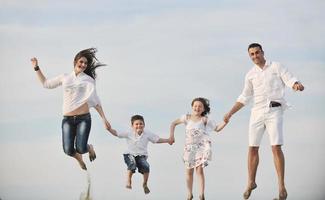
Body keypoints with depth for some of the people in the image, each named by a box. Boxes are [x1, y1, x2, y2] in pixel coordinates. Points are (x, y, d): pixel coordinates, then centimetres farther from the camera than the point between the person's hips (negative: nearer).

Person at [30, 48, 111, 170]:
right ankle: (79, 159, 28)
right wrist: (36, 68, 22)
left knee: (80, 149, -16)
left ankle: (90, 148, 24)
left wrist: (104, 118, -1)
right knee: (68, 150, -10)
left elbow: (95, 100, 7)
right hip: (67, 119, 2)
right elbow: (46, 84, 25)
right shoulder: (65, 77, 14)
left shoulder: (88, 80, 8)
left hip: (83, 118, -2)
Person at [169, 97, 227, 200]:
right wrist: (172, 135, 5)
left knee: (199, 169, -12)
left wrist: (225, 122, -11)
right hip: (189, 147, 3)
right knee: (189, 171, 8)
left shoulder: (205, 119, 2)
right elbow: (174, 123, 16)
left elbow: (217, 128, 6)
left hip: (202, 146, -3)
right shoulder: (187, 117, 6)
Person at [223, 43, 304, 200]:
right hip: (257, 112, 4)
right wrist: (230, 113, 11)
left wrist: (297, 85, -33)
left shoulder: (276, 66, 3)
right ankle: (251, 182, 22)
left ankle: (281, 186, -10)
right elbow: (244, 98, 18)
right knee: (252, 148, 4)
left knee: (276, 147, -15)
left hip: (274, 111, -4)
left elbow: (291, 81, -8)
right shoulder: (250, 75, 13)